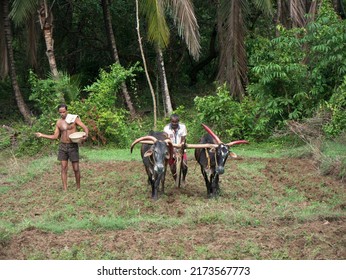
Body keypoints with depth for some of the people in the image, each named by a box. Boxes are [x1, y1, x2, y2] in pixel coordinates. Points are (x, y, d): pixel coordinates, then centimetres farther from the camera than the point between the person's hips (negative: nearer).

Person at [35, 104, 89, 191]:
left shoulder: (74, 118, -6)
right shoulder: (58, 122, 6)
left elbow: (85, 127, -10)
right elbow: (55, 136, 11)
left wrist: (86, 135, -31)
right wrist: (42, 135, 4)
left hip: (73, 146, -3)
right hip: (63, 146, 3)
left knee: (76, 168, 0)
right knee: (63, 168, -1)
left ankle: (78, 188, 17)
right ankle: (65, 189, 0)